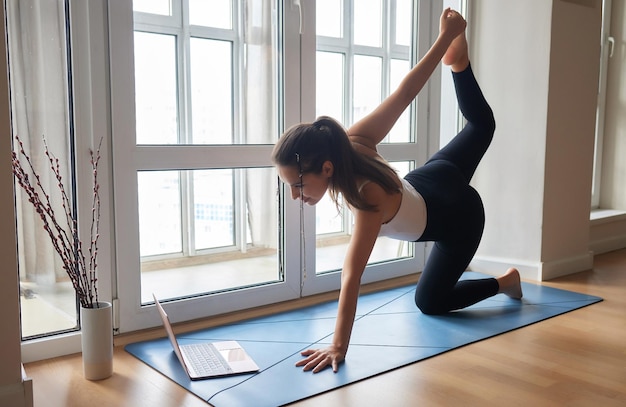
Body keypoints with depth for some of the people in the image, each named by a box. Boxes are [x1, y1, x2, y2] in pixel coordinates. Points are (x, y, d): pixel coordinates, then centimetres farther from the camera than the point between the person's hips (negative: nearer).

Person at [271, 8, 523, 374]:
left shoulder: (368, 198, -43)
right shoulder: (355, 141, -29)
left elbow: (352, 277, -43)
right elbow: (405, 94, -25)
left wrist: (339, 347, -40)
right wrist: (445, 37, -16)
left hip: (460, 217, -6)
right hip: (434, 181, 6)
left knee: (430, 301, 11)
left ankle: (505, 282, 27)